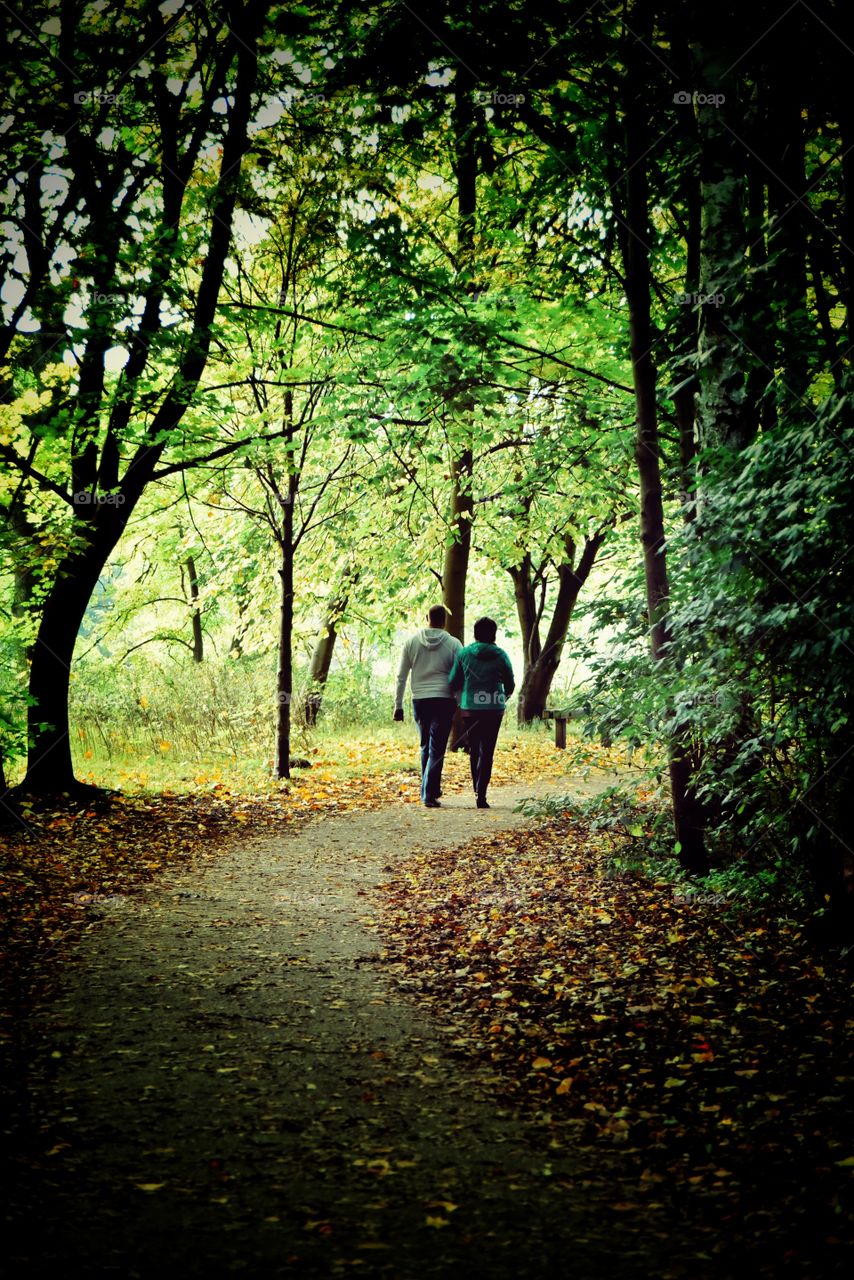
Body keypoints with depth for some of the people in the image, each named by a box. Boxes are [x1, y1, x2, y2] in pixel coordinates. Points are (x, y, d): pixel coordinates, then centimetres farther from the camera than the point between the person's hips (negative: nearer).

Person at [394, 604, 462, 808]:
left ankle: (431, 789, 19)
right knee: (437, 748, -2)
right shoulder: (453, 644, -2)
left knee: (426, 746, 17)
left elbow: (401, 677, 5)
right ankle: (429, 794, -9)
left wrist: (398, 705, 10)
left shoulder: (412, 642, 4)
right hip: (444, 700, -3)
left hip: (419, 700, 3)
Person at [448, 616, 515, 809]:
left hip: (469, 709, 1)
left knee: (474, 751, 16)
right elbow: (510, 684, 6)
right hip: (493, 709, -1)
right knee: (486, 752, 0)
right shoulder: (500, 656, -3)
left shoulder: (463, 654, -2)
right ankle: (481, 794, -9)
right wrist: (504, 696, 27)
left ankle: (478, 790, 23)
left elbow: (453, 683, 0)